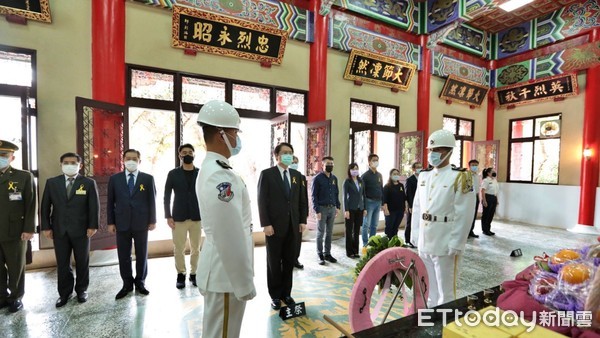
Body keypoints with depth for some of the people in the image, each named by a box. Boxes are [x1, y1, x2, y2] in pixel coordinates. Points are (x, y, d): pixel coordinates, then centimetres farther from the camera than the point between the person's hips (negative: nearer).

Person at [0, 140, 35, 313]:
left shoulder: (24, 177, -1)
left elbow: (31, 205, -6)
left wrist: (29, 229, -11)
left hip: (15, 233, -3)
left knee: (16, 268, 9)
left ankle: (16, 297, 23)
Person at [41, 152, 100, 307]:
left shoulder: (89, 183, -2)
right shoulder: (51, 182, 5)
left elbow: (94, 206, -4)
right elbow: (45, 206, 6)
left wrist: (93, 226, -9)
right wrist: (46, 227, 0)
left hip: (81, 230, -2)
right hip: (59, 230, 2)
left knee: (82, 262, 10)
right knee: (62, 264, 9)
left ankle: (81, 290, 26)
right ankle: (65, 293, 24)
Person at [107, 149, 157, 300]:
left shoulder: (148, 178, 0)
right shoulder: (114, 179, 5)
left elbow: (152, 201, 0)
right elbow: (110, 202, 5)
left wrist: (152, 221, -2)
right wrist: (110, 222, 1)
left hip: (141, 223, -1)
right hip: (122, 223, 1)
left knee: (142, 254, 10)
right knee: (123, 256, 9)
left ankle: (140, 282, 26)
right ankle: (127, 284, 25)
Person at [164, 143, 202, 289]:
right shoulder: (173, 174, 2)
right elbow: (167, 197, 2)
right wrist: (168, 216, -5)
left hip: (197, 217, 1)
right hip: (178, 218, -1)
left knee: (195, 249, 8)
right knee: (178, 249, 4)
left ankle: (193, 274, 23)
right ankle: (181, 275, 21)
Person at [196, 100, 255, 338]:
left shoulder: (211, 169, 9)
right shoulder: (220, 176, -24)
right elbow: (231, 237, -25)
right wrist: (244, 283, -16)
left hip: (223, 269, 10)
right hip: (226, 273, -10)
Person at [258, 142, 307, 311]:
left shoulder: (297, 175, 9)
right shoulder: (267, 174, -5)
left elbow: (302, 200, 10)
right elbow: (262, 201, -9)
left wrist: (303, 220, 3)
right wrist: (266, 224, -15)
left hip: (293, 225, 4)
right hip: (274, 225, -4)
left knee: (289, 261, 12)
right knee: (274, 262, 9)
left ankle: (286, 293, 28)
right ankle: (275, 295, 25)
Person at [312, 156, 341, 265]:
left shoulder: (334, 178, 10)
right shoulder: (317, 178, -6)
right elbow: (314, 196, -8)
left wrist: (337, 207, 8)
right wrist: (317, 210, -14)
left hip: (332, 208, 5)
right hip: (322, 208, -5)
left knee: (329, 232, 11)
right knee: (320, 233, 2)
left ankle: (327, 253, 21)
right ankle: (320, 255, 11)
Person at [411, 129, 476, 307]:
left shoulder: (460, 177, -8)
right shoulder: (423, 175, 9)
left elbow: (464, 214, -12)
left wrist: (455, 244, -15)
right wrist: (415, 235, 8)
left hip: (445, 243, -5)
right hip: (424, 241, 6)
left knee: (445, 290, 9)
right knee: (428, 288, 20)